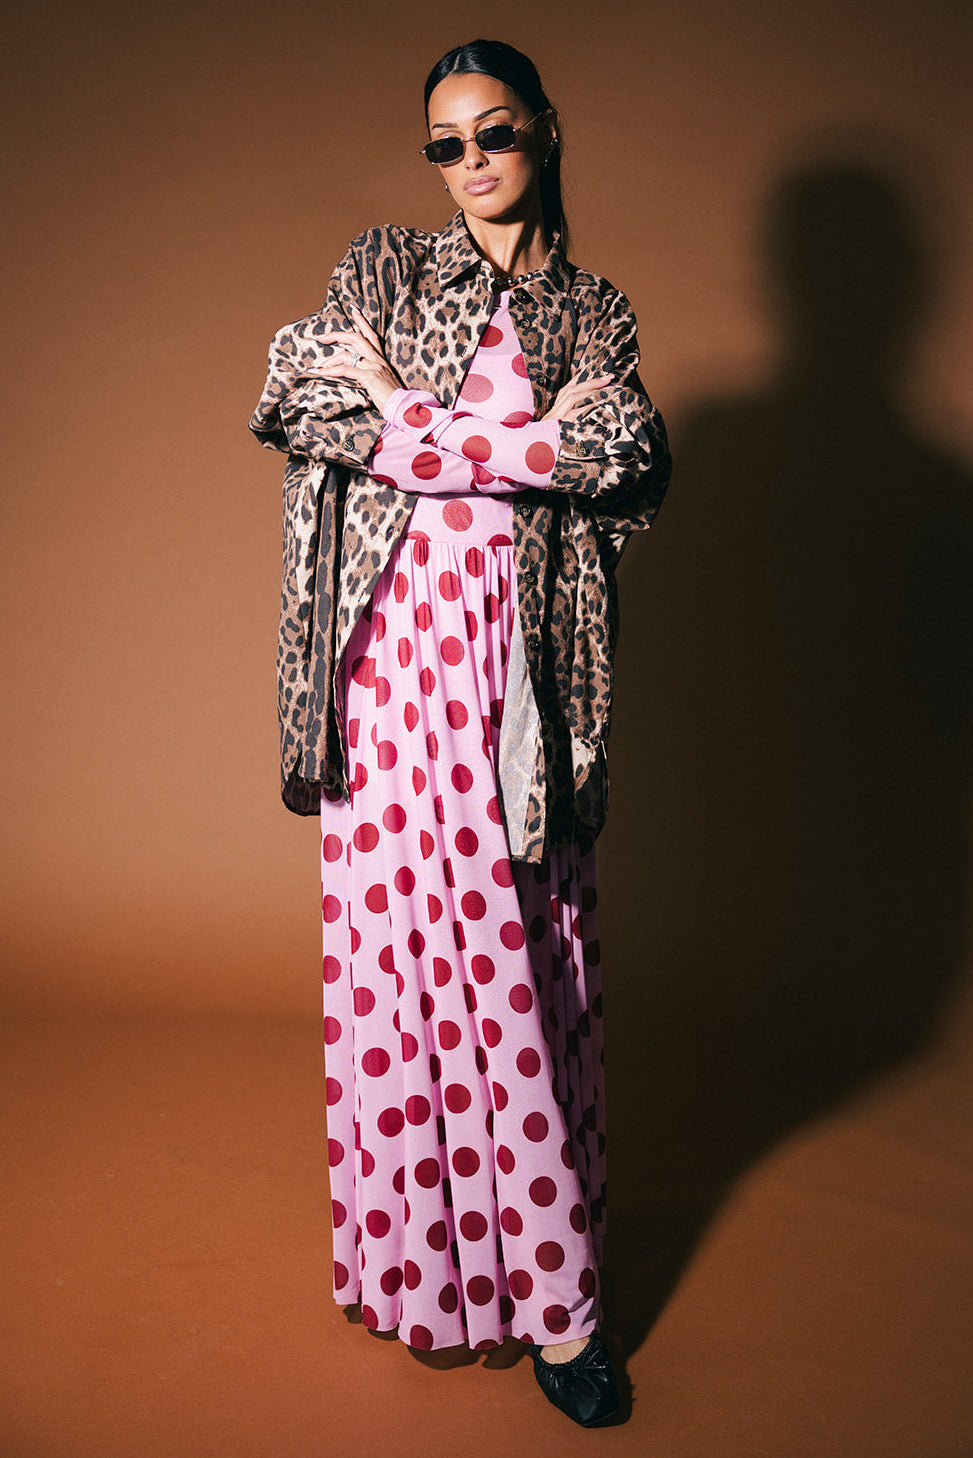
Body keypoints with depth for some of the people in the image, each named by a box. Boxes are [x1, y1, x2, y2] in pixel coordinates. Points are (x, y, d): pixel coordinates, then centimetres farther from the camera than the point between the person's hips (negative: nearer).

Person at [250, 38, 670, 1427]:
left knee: (523, 955, 2)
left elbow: (630, 463, -4)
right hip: (401, 632, 0)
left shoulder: (595, 310, 15)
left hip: (522, 643, 1)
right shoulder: (381, 269, 13)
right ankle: (419, 1250, 16)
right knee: (401, 925, -1)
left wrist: (412, 419, -11)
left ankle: (548, 1292, 12)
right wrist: (538, 441, -8)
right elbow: (308, 412, -2)